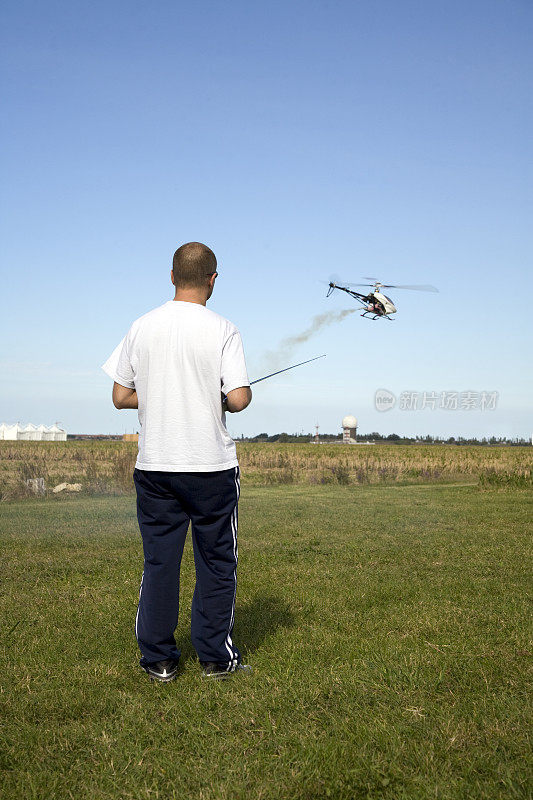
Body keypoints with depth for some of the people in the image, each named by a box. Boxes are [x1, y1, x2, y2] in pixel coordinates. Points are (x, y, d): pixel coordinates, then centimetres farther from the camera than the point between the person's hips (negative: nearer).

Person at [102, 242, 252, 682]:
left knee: (159, 562, 10)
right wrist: (219, 397, 7)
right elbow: (239, 398, -15)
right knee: (216, 562, 10)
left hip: (154, 466, 3)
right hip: (212, 466, -3)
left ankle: (159, 660, 16)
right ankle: (216, 656, 17)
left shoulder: (142, 327, 2)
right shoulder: (222, 329, -8)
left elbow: (121, 396, 4)